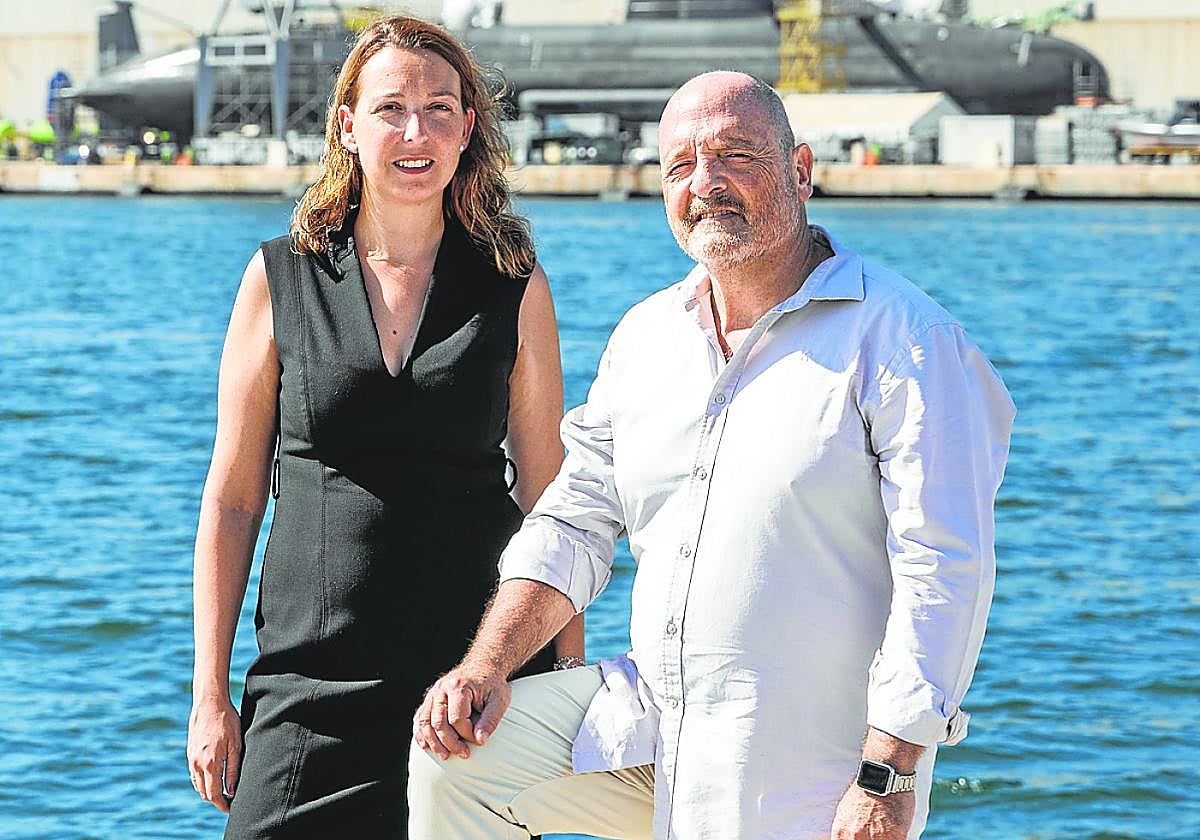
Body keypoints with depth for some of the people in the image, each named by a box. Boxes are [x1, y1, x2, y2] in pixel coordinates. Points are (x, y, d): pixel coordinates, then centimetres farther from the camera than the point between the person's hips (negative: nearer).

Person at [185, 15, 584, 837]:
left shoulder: (515, 287, 5)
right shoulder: (281, 278, 4)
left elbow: (550, 500, 8)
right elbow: (232, 499, 5)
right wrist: (210, 695, 1)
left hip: (480, 674, 0)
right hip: (312, 691, 0)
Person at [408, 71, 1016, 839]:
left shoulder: (902, 339, -11)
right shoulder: (646, 336, 11)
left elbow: (945, 570, -16)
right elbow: (574, 524, 16)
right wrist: (488, 666, -1)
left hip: (809, 778, -6)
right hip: (651, 718, 6)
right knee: (456, 758, -6)